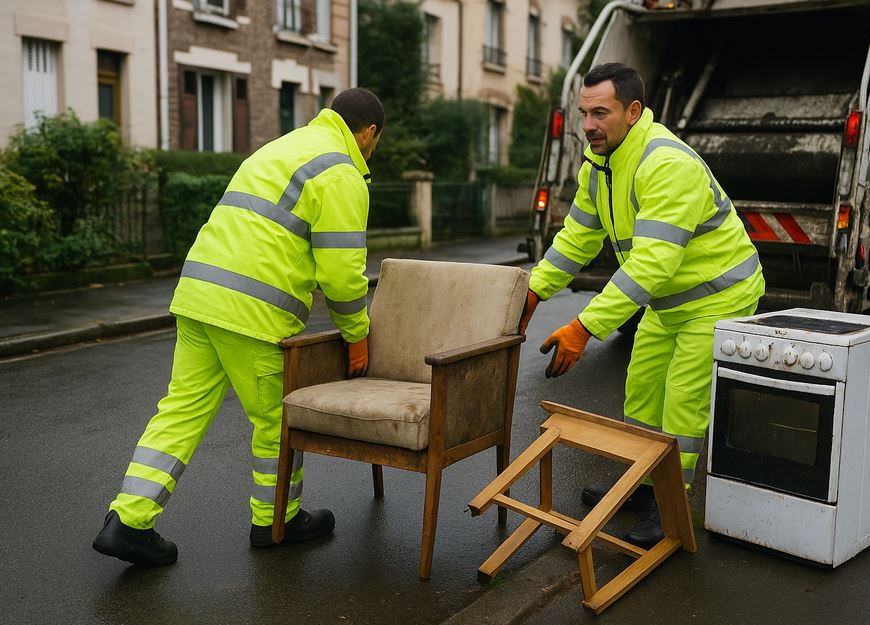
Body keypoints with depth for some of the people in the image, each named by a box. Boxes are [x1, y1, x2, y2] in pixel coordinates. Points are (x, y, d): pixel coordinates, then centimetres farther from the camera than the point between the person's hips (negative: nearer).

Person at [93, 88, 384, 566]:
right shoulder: (341, 175, -5)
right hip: (251, 311, -8)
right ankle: (276, 520, 26)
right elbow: (341, 269, -12)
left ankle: (128, 519, 8)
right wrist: (357, 335, 3)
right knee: (276, 417, 9)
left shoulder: (279, 149, 25)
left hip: (198, 291, 9)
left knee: (183, 406, 9)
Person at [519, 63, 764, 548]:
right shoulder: (598, 164, -2)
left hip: (717, 296, -9)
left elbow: (651, 262, -40)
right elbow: (578, 236, 8)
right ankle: (640, 484, 32)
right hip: (667, 299, 9)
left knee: (684, 403, -6)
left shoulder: (667, 164, -33)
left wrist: (584, 328, -43)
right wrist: (534, 291, -1)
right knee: (641, 390, 15)